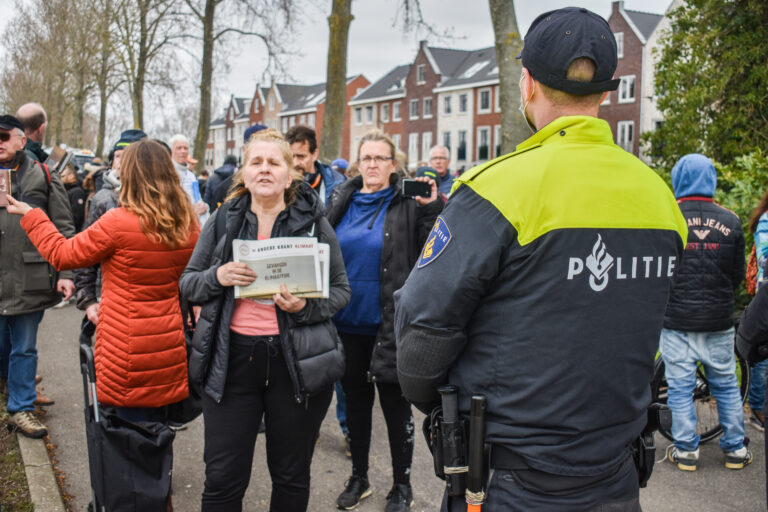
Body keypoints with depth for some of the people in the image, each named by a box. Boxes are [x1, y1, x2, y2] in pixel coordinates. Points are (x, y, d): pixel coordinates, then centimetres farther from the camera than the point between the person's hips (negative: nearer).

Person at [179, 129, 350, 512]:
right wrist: (217, 277, -14)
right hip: (231, 359, 1)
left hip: (297, 361, -1)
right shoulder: (223, 220, 4)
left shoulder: (313, 222, 0)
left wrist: (306, 307, -17)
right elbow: (188, 284, 8)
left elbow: (340, 290, 4)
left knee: (291, 476, 13)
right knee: (222, 479, 6)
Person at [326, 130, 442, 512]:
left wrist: (432, 207, -22)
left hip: (388, 324, -4)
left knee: (395, 404, 6)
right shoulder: (340, 201, 8)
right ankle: (358, 477, 32)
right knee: (355, 399, 16)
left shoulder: (408, 204, -5)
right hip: (347, 322, 4)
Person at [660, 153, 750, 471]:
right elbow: (738, 275, 6)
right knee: (726, 385, 15)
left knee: (680, 388, 7)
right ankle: (735, 449, 23)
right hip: (719, 322, 2)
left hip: (677, 320, -2)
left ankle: (686, 451, 14)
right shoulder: (730, 221, -1)